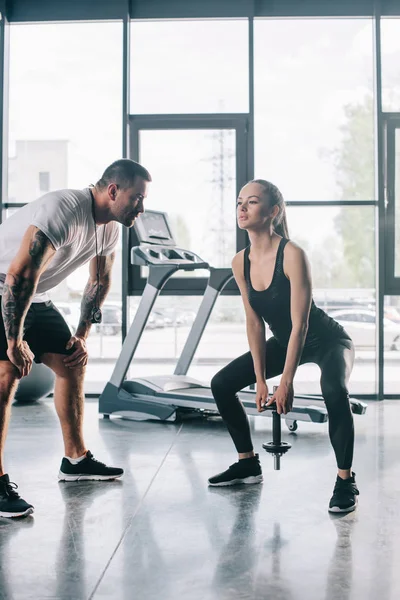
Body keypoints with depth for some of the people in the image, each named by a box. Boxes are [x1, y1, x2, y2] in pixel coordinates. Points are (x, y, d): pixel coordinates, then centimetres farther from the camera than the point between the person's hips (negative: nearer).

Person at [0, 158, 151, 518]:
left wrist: (82, 336, 8)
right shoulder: (63, 211, -31)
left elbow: (100, 282, 12)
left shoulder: (110, 227, -1)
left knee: (72, 363, 10)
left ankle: (76, 459, 22)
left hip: (33, 297, 9)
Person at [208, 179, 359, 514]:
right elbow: (254, 323, -5)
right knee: (222, 384, 0)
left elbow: (300, 324, -29)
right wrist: (260, 381, -8)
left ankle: (346, 481, -19)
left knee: (334, 392, -37)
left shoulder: (292, 255, -29)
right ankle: (248, 464, 16)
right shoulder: (240, 263, -10)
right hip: (285, 342, 7)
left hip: (328, 341, -7)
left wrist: (286, 384, -29)